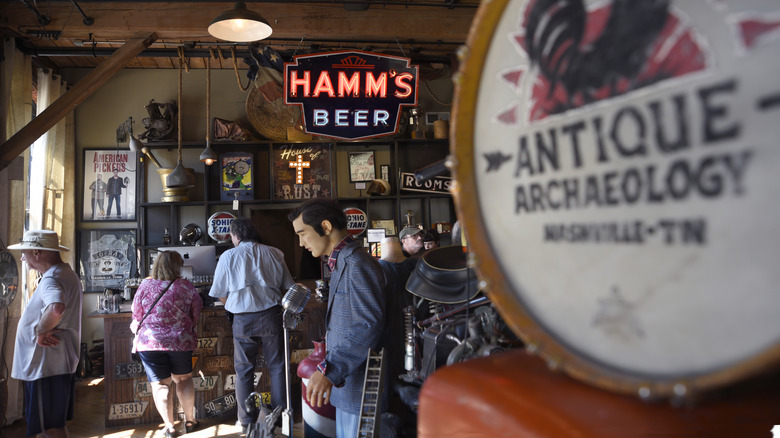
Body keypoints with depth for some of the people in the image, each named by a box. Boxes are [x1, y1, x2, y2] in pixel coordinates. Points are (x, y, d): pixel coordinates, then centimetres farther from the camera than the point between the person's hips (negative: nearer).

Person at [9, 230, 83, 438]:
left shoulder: (51, 280, -20)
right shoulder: (67, 273, 13)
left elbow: (56, 309, -42)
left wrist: (40, 330, -24)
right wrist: (44, 328, 1)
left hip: (46, 366, -10)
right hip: (61, 363, 10)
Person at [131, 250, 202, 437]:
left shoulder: (145, 285, -5)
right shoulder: (186, 286, -5)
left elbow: (136, 315, 3)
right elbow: (197, 314, 4)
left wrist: (136, 328, 23)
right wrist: (191, 333, 23)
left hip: (149, 342, 0)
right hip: (181, 341, 1)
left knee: (160, 384, 7)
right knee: (183, 379, 17)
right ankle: (189, 420, 24)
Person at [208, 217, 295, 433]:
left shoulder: (228, 256, -2)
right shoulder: (274, 253, 2)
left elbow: (221, 295, 1)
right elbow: (286, 287, 7)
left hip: (243, 318, -1)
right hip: (271, 315, 1)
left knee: (243, 370, 12)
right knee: (277, 367, 11)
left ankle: (247, 422, 18)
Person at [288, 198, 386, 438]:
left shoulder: (356, 263, -20)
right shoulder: (341, 262, 13)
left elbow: (370, 324, -29)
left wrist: (328, 370, -32)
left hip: (359, 388, -10)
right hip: (345, 384, 10)